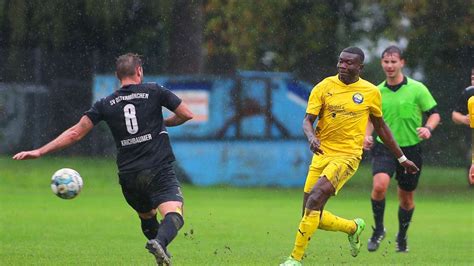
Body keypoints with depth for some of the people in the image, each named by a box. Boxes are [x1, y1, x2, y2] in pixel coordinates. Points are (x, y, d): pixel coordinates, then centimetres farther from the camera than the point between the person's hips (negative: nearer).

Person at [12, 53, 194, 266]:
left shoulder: (106, 104, 9)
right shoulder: (154, 92, 4)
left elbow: (75, 133, 6)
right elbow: (187, 115, 8)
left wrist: (39, 152, 12)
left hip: (128, 176, 4)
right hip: (159, 172, -4)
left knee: (147, 216, 26)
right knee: (173, 214, -19)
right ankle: (160, 242, -48)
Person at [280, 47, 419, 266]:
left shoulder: (371, 93, 2)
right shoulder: (324, 87, 2)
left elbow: (380, 126, 16)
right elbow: (308, 120, -2)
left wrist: (402, 158, 21)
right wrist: (312, 137, -26)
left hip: (348, 155, -3)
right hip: (322, 154, 3)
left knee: (315, 198, -24)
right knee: (313, 216, 1)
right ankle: (353, 227, 31)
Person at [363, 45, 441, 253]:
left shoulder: (417, 88, -4)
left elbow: (434, 113, 0)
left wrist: (428, 128, -21)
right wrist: (367, 135, -1)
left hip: (410, 149, 0)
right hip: (384, 148, 0)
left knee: (406, 197, 11)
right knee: (379, 185, -25)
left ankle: (402, 236, 35)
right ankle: (378, 230, -6)